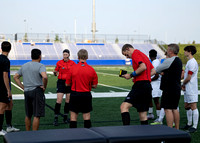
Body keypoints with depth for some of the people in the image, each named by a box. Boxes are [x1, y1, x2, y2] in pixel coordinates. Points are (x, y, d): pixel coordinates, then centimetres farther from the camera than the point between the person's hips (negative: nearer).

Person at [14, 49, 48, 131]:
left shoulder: (24, 66, 13)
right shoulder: (40, 66, -8)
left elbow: (15, 77, 19)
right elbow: (44, 77, -26)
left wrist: (23, 87, 13)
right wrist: (44, 87, -11)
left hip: (26, 92, 7)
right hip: (37, 91, -6)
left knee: (28, 115, 17)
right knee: (37, 115, -2)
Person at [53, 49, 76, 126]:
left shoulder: (72, 63, 4)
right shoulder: (59, 63, 1)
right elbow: (56, 73, 7)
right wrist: (55, 72, -15)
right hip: (61, 82, -2)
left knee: (68, 101, 7)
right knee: (59, 101, -10)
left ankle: (65, 117, 19)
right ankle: (56, 118, -4)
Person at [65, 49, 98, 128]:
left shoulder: (73, 68, -8)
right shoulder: (91, 69, -5)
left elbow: (67, 84, -2)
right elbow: (94, 85, 0)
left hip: (75, 94, -1)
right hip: (86, 95, 1)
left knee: (73, 116, 6)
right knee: (86, 115, 9)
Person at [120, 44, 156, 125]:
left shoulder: (135, 53, -3)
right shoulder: (143, 55, 25)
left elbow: (143, 67, -20)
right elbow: (153, 71, 25)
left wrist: (131, 75, -12)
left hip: (140, 85, -10)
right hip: (147, 86, 10)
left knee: (124, 106, -20)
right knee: (143, 115, 13)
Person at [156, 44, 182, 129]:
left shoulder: (169, 61, -14)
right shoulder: (179, 61, 14)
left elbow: (157, 70, -4)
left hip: (169, 89, -9)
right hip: (177, 88, 9)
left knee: (168, 109, -7)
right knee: (174, 109, 15)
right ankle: (177, 129, 20)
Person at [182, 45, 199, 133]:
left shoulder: (192, 62, -15)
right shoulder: (189, 62, 17)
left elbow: (188, 78, -17)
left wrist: (183, 84, -1)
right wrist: (184, 86, 9)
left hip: (191, 89, -10)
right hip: (187, 89, 10)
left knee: (193, 107, -7)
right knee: (187, 106, 16)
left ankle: (195, 126, -5)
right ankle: (189, 124, 27)